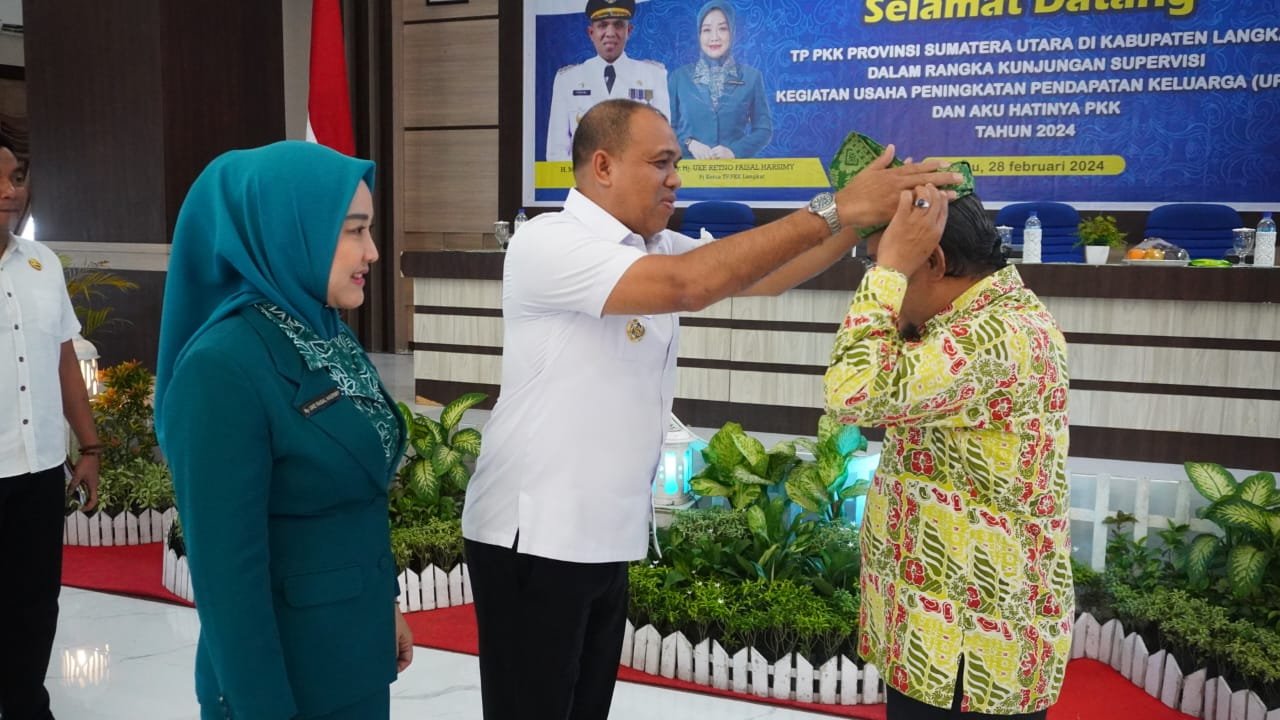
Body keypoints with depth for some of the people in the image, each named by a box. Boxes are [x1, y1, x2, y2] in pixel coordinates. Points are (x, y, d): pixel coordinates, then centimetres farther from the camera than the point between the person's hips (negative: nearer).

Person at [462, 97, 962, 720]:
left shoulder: (660, 250, 7)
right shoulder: (548, 242, -18)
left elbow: (767, 276, 4)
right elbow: (688, 286, -30)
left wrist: (868, 214, -9)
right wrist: (835, 209, -28)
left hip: (606, 538, 8)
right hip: (534, 536, -8)